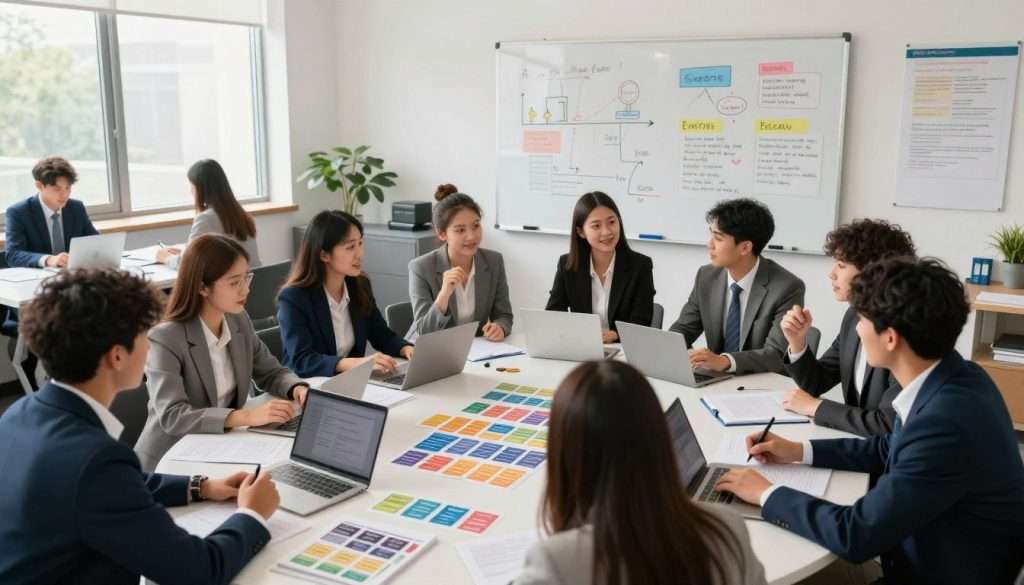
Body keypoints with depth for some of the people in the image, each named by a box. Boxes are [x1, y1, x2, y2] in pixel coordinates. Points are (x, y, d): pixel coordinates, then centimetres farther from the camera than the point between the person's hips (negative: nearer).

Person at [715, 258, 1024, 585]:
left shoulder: (947, 422, -31)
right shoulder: (951, 378, -4)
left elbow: (855, 535, -27)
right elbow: (891, 449, 13)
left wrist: (767, 494, -15)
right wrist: (801, 452, 6)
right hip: (930, 557, 7)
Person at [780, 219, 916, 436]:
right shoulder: (854, 316, 2)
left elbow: (888, 425, -28)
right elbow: (815, 383, 10)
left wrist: (815, 407, -16)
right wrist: (797, 342, -8)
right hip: (856, 442, 7)